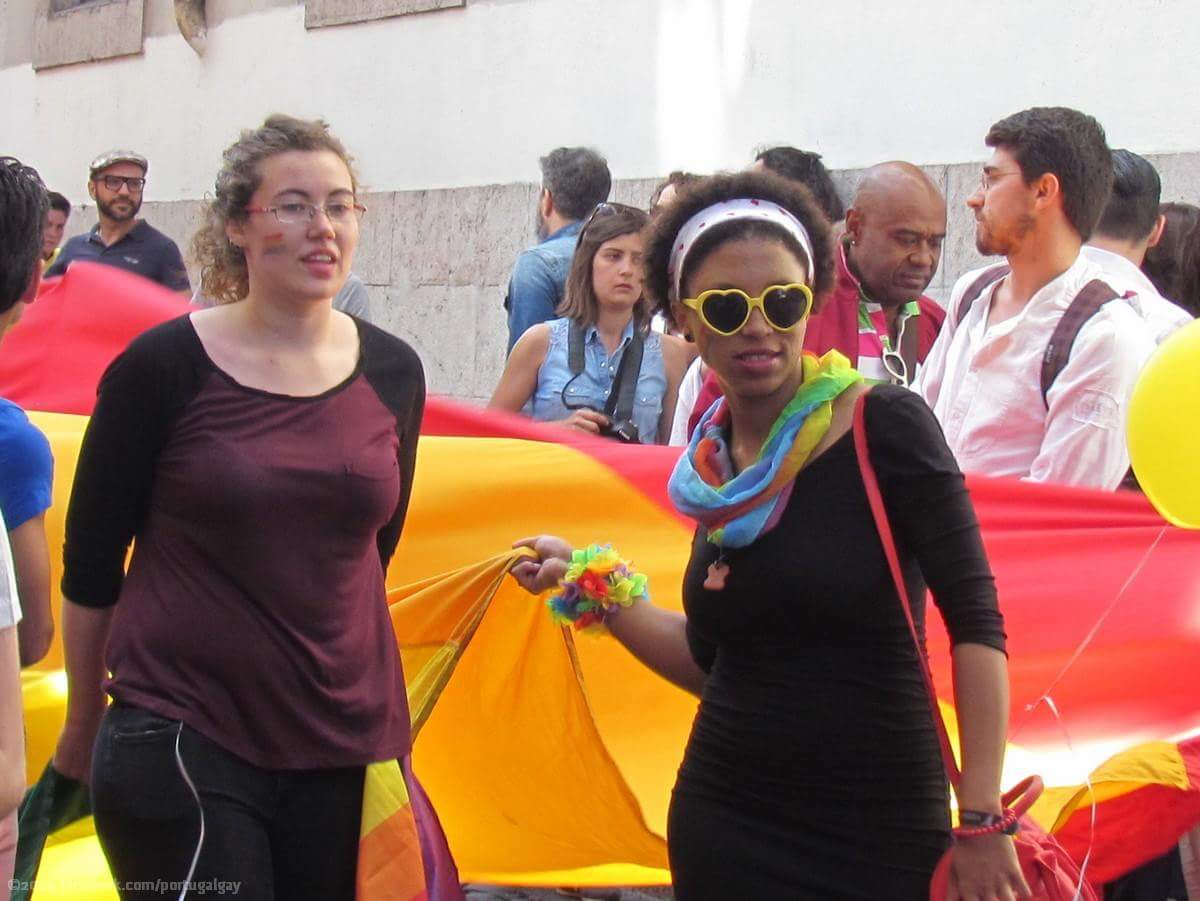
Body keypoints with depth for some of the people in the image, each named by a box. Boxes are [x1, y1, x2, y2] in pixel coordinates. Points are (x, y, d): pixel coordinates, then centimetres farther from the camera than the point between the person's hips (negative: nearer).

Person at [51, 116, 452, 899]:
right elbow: (90, 558, 2)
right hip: (182, 739, -4)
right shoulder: (164, 366, -7)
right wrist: (85, 722, 10)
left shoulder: (394, 372, 5)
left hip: (346, 742, 4)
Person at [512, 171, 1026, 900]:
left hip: (879, 833, -5)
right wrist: (592, 586, 7)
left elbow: (976, 622, -13)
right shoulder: (715, 464, 5)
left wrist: (982, 821, -17)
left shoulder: (884, 424, -12)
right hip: (724, 828, 5)